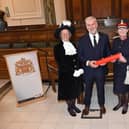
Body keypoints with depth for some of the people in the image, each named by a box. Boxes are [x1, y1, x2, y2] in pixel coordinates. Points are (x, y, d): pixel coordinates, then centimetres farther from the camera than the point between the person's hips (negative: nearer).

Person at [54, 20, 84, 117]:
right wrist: (72, 71, -19)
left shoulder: (74, 45, 4)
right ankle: (70, 107, 31)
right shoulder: (58, 47, -11)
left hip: (77, 73, 5)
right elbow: (60, 63, -15)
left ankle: (74, 105, 38)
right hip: (66, 74, -4)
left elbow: (79, 58, 5)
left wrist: (80, 69, -12)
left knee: (75, 90, 17)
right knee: (68, 91, 10)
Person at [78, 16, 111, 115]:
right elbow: (80, 56, -4)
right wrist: (88, 62, -21)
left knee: (101, 88, 19)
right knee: (88, 89, 17)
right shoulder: (82, 40, -5)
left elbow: (108, 52, 3)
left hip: (101, 69, 1)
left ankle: (102, 105, 43)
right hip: (88, 69, -1)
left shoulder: (104, 37, -2)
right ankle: (87, 106, 39)